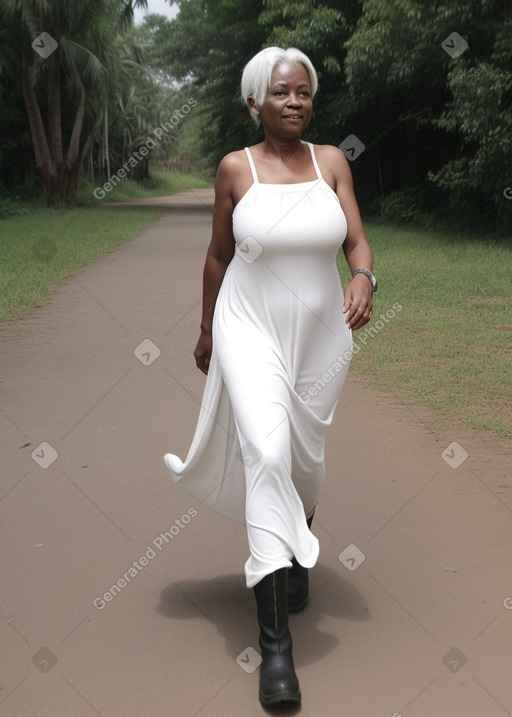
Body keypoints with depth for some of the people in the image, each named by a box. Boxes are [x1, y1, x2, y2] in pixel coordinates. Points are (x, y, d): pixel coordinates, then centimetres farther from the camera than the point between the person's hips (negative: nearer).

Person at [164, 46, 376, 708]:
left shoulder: (331, 161, 1)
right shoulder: (235, 168, -4)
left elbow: (357, 240, -3)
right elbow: (218, 253, 5)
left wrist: (363, 279, -25)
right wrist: (207, 329, 12)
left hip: (320, 331, 3)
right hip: (251, 328, -3)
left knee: (305, 455, 16)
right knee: (266, 451, -20)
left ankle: (294, 555, 50)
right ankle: (274, 640, -16)